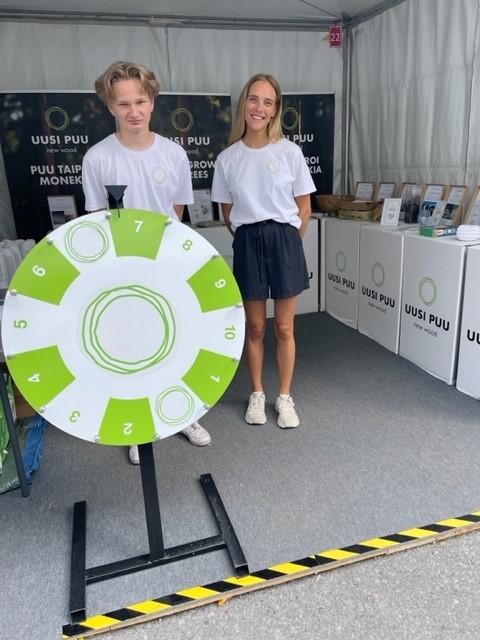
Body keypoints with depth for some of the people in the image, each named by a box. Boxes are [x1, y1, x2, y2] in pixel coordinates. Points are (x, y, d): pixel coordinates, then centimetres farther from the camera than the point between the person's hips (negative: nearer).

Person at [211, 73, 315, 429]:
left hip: (284, 241, -1)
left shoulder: (290, 152, -2)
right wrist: (249, 239, 6)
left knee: (284, 327, 5)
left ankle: (284, 397, 22)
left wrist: (288, 241, 4)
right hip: (248, 243, 1)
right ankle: (257, 395, 28)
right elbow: (228, 213, 9)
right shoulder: (227, 159, 1)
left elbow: (304, 207, 3)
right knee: (255, 327, 10)